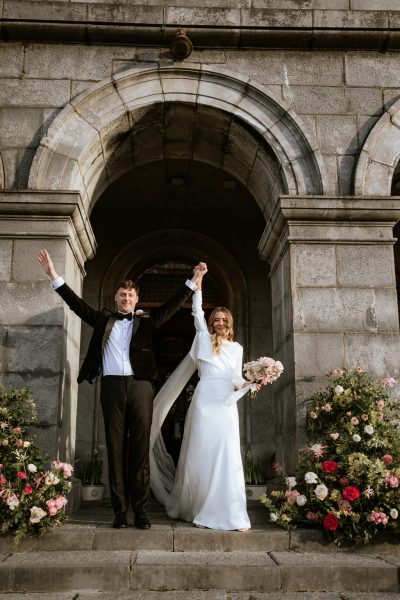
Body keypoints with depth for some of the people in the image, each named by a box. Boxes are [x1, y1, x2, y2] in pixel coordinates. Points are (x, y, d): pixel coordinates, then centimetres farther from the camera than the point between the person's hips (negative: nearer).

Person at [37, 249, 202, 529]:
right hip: (112, 387, 1)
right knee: (116, 448, 1)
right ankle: (119, 509, 4)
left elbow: (172, 306, 10)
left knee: (140, 448, -1)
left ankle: (141, 509, 1)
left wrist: (193, 283, 1)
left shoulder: (147, 321, 14)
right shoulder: (103, 319, 15)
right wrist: (54, 277, 6)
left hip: (140, 386, 0)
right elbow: (78, 304, 12)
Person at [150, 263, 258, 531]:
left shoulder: (237, 348, 19)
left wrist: (249, 382, -6)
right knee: (201, 455, -2)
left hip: (226, 406, 2)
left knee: (228, 457, -5)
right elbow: (197, 311, 4)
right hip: (204, 401, -2)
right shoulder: (204, 339, 12)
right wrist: (198, 280, 0)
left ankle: (232, 514, -3)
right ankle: (199, 511, 10)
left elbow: (237, 379, 15)